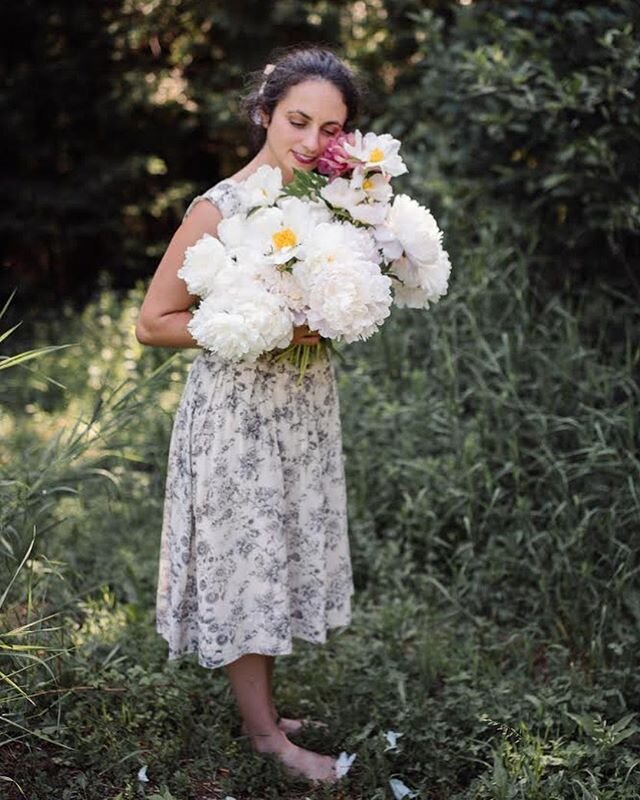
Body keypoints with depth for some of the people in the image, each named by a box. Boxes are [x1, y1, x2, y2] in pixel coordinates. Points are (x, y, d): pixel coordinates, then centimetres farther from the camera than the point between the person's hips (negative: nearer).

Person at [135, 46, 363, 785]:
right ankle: (263, 731, 23)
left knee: (284, 557, 17)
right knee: (246, 562, 6)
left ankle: (263, 708, 35)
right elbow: (153, 323, -14)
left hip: (306, 411, 7)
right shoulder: (219, 210, -18)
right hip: (239, 416, -7)